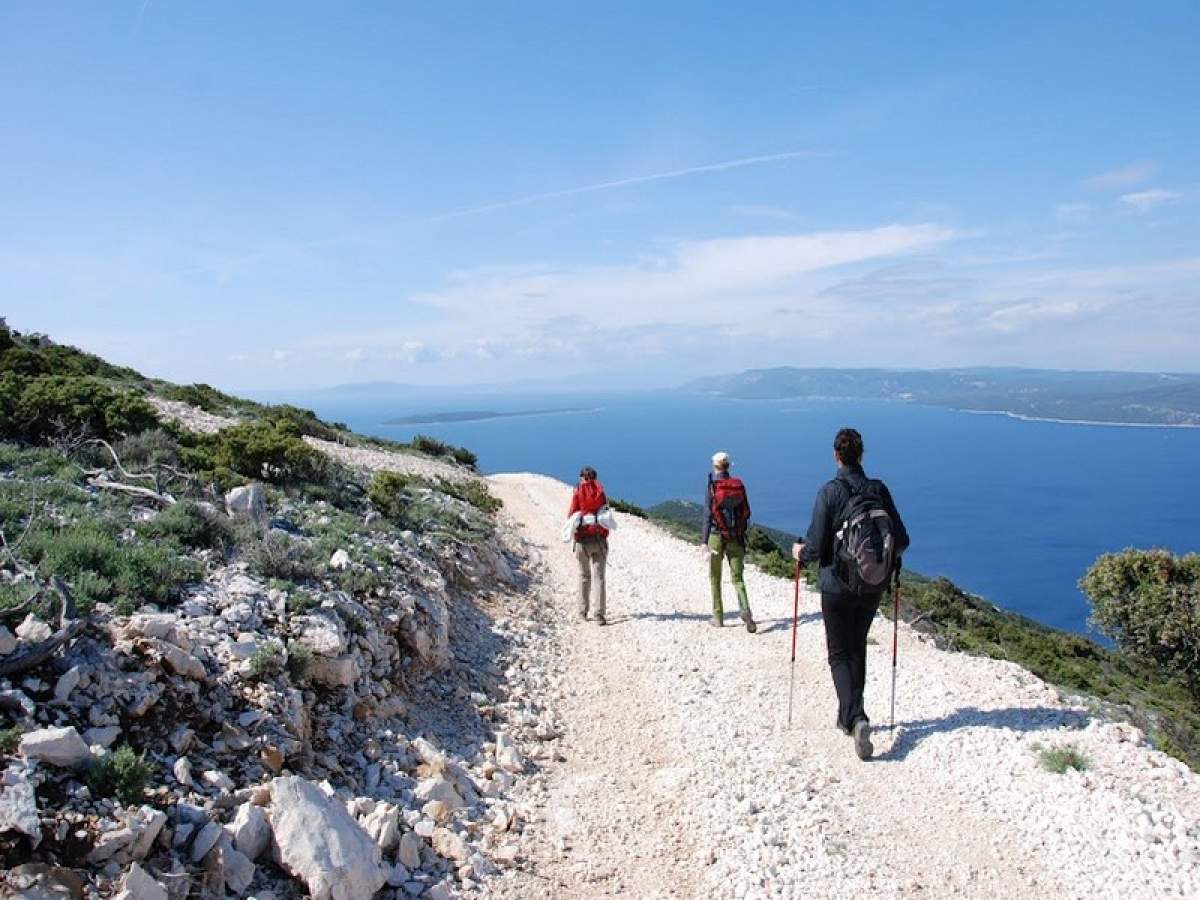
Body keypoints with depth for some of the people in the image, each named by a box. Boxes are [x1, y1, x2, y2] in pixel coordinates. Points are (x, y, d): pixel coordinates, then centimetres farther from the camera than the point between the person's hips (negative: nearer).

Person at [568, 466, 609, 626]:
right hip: (600, 539, 0)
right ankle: (598, 614, -12)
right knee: (599, 577, -1)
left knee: (584, 576, 16)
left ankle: (583, 612, 21)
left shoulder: (577, 492, -1)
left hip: (582, 540, 0)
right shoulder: (601, 492, 4)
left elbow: (572, 515, -3)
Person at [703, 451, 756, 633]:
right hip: (737, 537, 3)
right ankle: (746, 612, -15)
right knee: (738, 578, 7)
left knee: (715, 578, 12)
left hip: (717, 536, -3)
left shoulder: (712, 486, -8)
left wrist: (704, 541, -12)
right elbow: (747, 512, 6)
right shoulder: (739, 485, 2)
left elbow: (708, 515, -12)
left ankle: (718, 617, 17)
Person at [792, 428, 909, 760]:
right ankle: (849, 716, 29)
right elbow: (901, 540, 0)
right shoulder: (880, 490, -4)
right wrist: (886, 556, 22)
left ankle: (856, 718, -12)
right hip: (873, 587, 4)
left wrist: (799, 551, 7)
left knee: (840, 655, 7)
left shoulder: (828, 493, -15)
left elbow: (816, 546, -15)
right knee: (858, 648, 21)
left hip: (837, 586, -4)